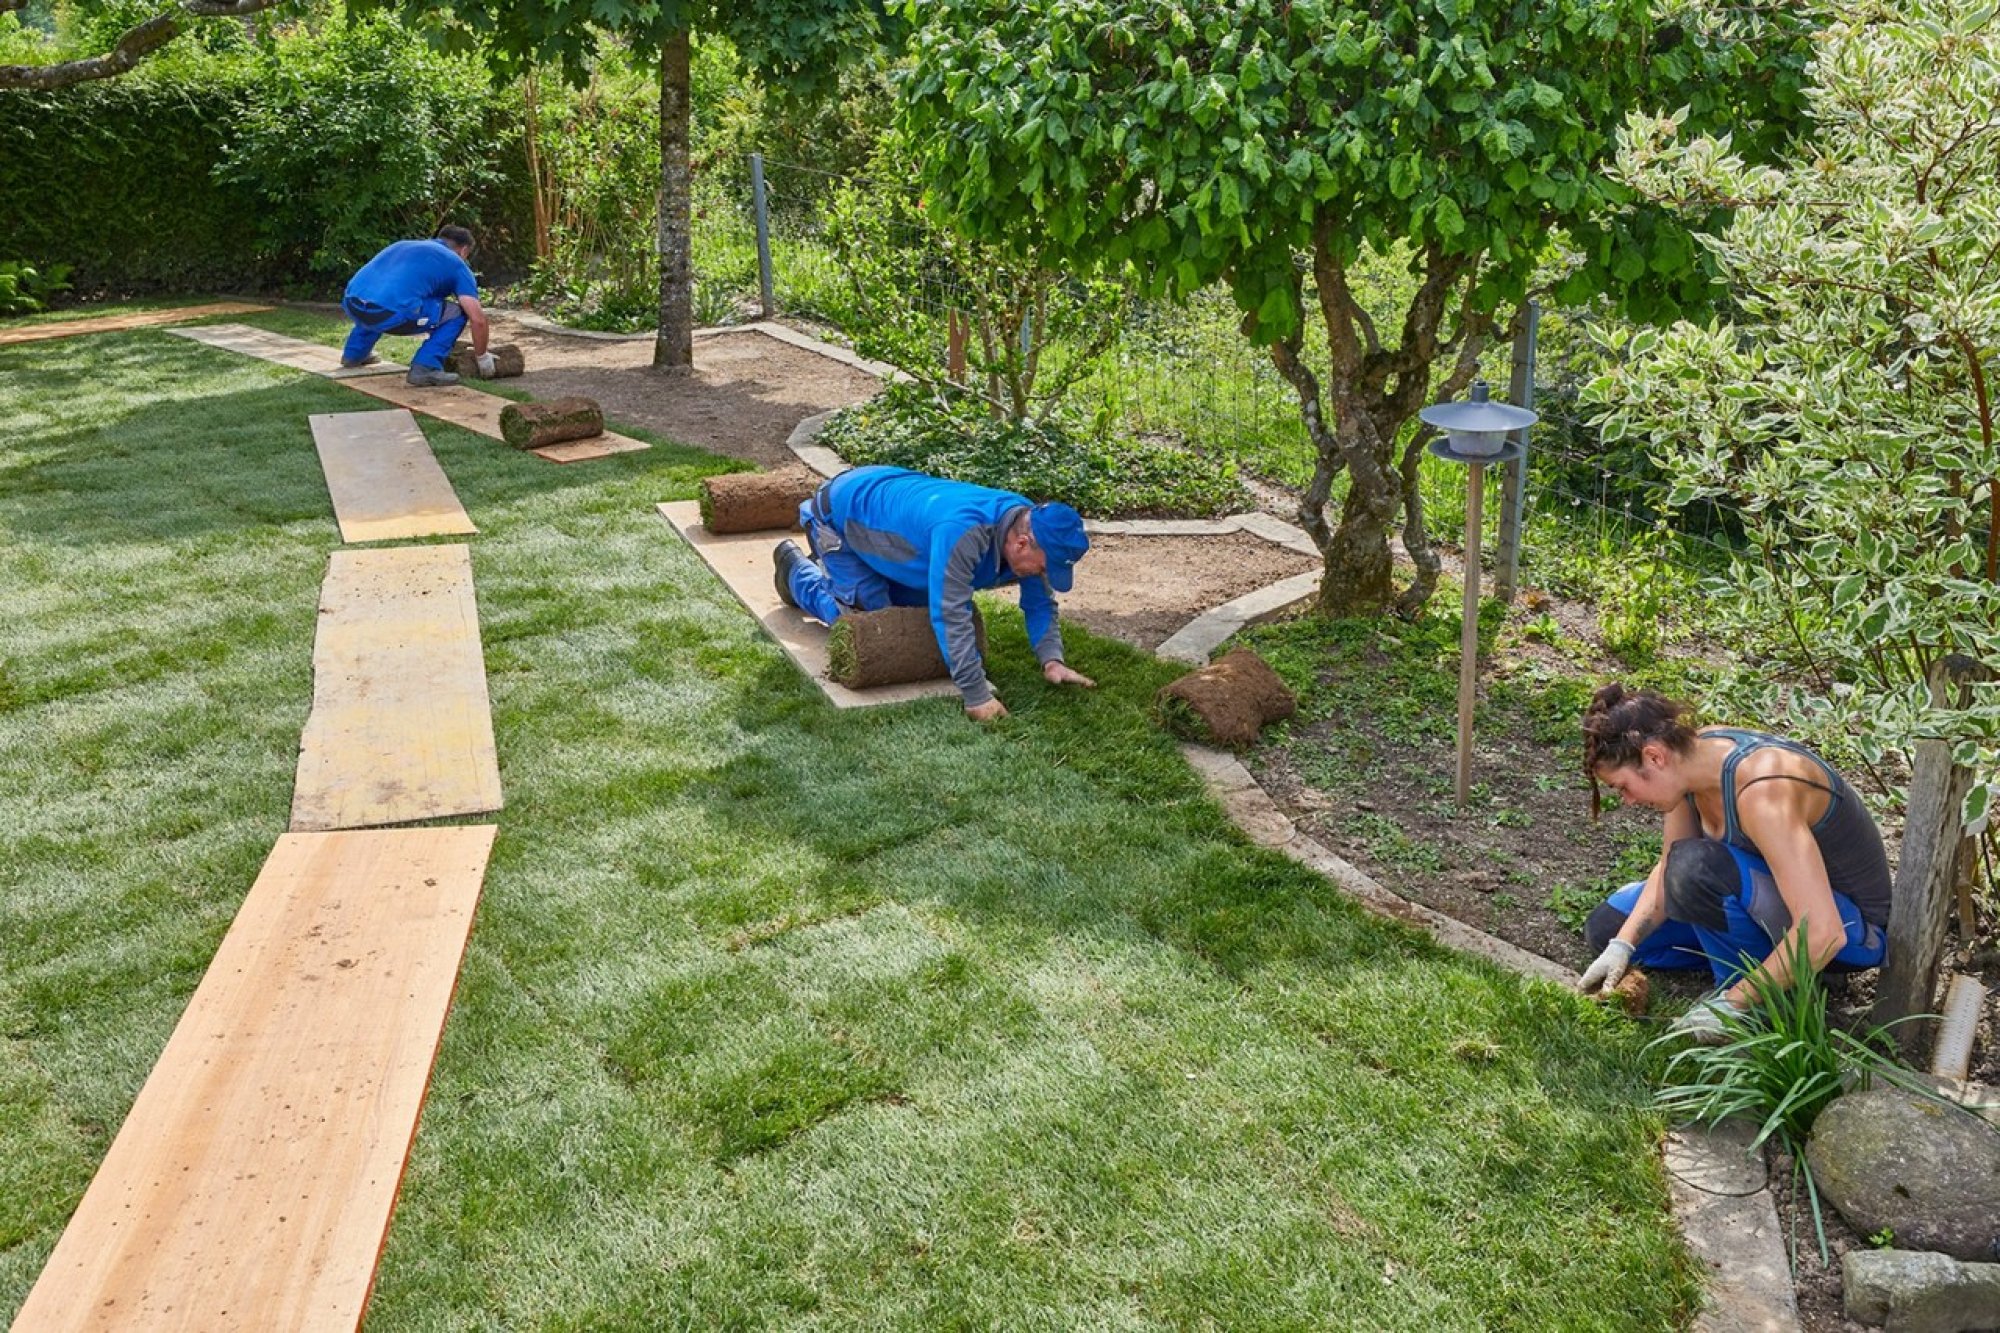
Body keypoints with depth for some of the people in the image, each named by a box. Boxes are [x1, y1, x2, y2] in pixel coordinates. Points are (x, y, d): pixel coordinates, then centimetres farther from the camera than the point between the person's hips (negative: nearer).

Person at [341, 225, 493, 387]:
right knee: (457, 313, 10)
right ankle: (425, 368, -1)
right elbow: (477, 318, 4)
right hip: (389, 313, -7)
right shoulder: (456, 264, 14)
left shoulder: (404, 244, 33)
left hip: (352, 305, 7)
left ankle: (354, 353, 37)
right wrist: (482, 356, 21)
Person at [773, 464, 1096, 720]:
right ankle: (796, 566, 20)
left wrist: (1052, 660, -24)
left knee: (914, 603, 15)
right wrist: (977, 697, -43)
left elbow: (1040, 604, -8)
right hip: (840, 510, -8)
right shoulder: (963, 532, -44)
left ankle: (827, 565, 35)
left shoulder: (1029, 526, -18)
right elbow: (950, 615, -45)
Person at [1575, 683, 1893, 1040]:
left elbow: (1823, 933, -38)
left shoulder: (1761, 790, -34)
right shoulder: (1692, 755, -9)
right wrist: (1623, 945, -7)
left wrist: (1734, 1003, -30)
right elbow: (1669, 868, 5)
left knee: (1698, 867, -35)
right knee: (1608, 928, 8)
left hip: (1850, 929, -9)